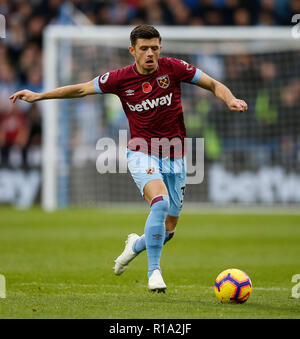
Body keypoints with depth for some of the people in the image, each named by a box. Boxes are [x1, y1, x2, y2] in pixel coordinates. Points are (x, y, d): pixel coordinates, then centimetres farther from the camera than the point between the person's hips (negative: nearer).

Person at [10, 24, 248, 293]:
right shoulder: (120, 79, -6)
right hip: (142, 153, -2)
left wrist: (230, 99, -18)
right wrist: (39, 96, 5)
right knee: (160, 202, -31)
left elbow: (213, 84, 2)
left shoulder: (173, 68, -6)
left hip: (174, 158, 2)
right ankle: (154, 271, -22)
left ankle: (136, 245, 40)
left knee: (168, 229, 5)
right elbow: (81, 89, 7)